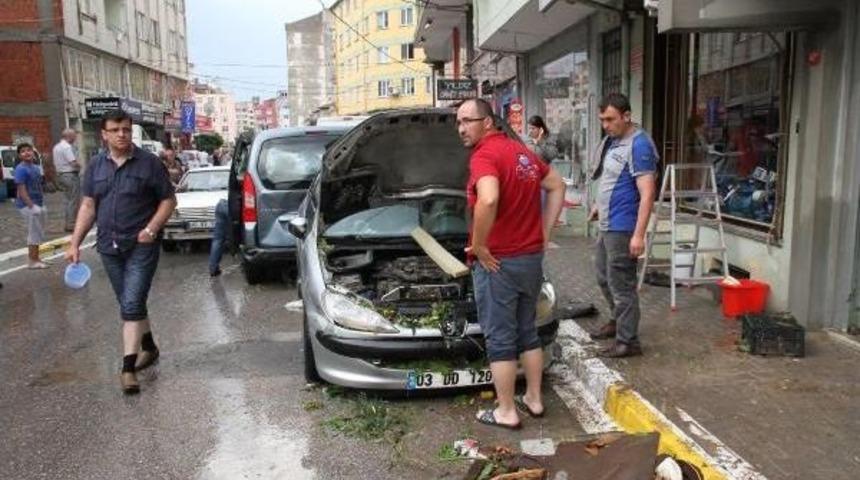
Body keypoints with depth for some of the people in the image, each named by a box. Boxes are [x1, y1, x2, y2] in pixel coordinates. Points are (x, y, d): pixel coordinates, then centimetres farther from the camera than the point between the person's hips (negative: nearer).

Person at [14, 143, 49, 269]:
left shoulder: (35, 168, 11)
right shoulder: (20, 169, -14)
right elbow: (21, 189, -20)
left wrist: (42, 204, 15)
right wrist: (31, 206, -25)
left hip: (38, 204, 9)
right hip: (28, 206, -9)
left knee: (37, 233, 14)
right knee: (34, 233, -4)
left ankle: (35, 258, 24)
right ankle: (32, 261, 3)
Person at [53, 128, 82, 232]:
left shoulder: (56, 147, 15)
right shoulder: (67, 147, -16)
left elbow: (55, 163, 20)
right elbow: (74, 162, -22)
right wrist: (80, 165, -4)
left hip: (62, 175, 10)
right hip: (71, 175, -10)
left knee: (69, 200, 16)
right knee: (73, 200, -5)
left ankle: (68, 223, 20)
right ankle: (70, 224, -4)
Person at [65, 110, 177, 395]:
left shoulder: (149, 162, -5)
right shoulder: (95, 166, 8)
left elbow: (169, 200, -3)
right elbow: (88, 206, 11)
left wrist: (152, 229, -17)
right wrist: (75, 243, 4)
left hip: (141, 246, -5)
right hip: (109, 247, 5)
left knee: (131, 305, -11)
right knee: (131, 304, 15)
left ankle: (128, 368, -9)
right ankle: (149, 347, 34)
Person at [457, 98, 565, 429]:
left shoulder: (484, 155, -17)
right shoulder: (521, 151, 11)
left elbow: (488, 200, -37)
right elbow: (557, 186, 21)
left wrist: (479, 245, -22)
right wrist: (544, 232, 16)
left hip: (498, 261, -8)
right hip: (531, 257, 9)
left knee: (499, 338, 4)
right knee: (527, 331, 19)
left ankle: (506, 412, 14)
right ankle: (534, 399, 30)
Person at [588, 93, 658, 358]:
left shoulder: (639, 144, -18)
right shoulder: (612, 139, 9)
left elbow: (647, 194, -23)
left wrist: (639, 234, -26)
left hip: (622, 227, -9)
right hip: (607, 224, 9)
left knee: (621, 284, -1)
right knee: (604, 277, 21)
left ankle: (628, 341, 10)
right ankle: (617, 321, 39)